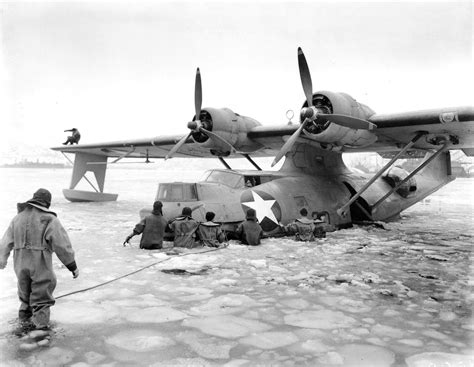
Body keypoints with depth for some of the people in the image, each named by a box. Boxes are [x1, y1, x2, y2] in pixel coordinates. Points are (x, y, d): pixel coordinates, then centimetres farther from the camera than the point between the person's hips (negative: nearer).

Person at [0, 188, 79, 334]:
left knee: (25, 295, 25)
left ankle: (24, 320, 39)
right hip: (41, 266, -5)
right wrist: (73, 266, -5)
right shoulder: (50, 220, -11)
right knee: (41, 299, 5)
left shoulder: (18, 218, 7)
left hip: (20, 265, 5)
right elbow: (62, 246, -12)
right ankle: (41, 328, 6)